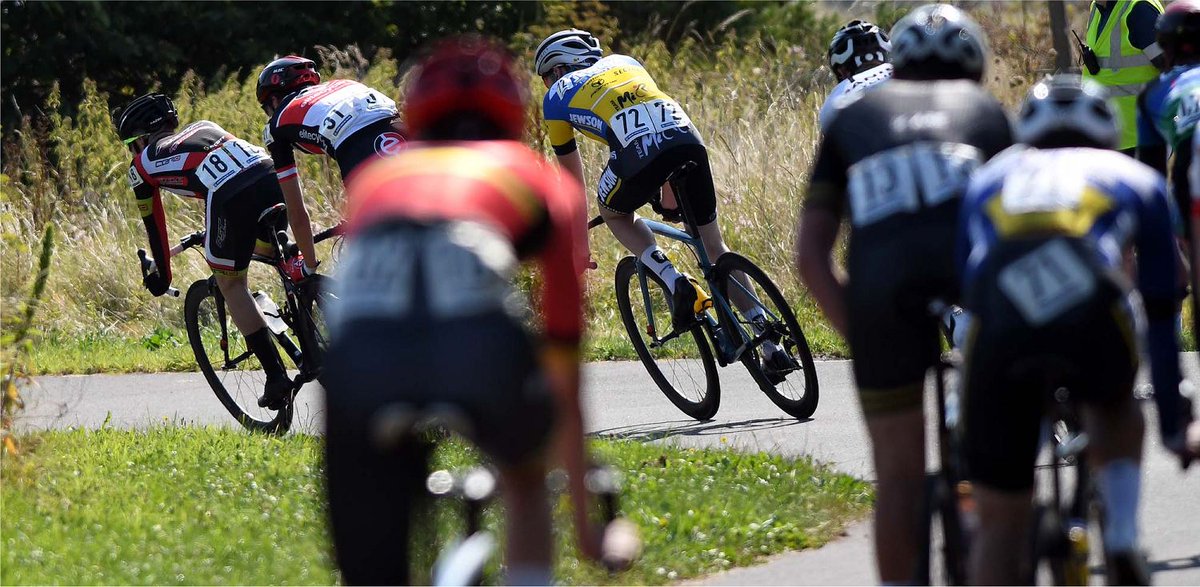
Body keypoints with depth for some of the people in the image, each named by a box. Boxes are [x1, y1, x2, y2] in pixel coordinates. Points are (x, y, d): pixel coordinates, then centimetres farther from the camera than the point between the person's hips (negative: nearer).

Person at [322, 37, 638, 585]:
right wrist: (586, 523, 47)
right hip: (477, 347, -1)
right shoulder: (544, 183, 33)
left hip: (362, 353, 1)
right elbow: (564, 382, 38)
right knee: (524, 476, 35)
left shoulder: (374, 177, 38)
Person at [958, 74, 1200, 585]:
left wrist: (965, 426, 52)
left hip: (1000, 330, 0)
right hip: (1092, 313, 0)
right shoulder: (1135, 179, 34)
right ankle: (1122, 544, 16)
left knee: (999, 521, 12)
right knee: (1114, 403, 36)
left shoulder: (987, 179, 37)